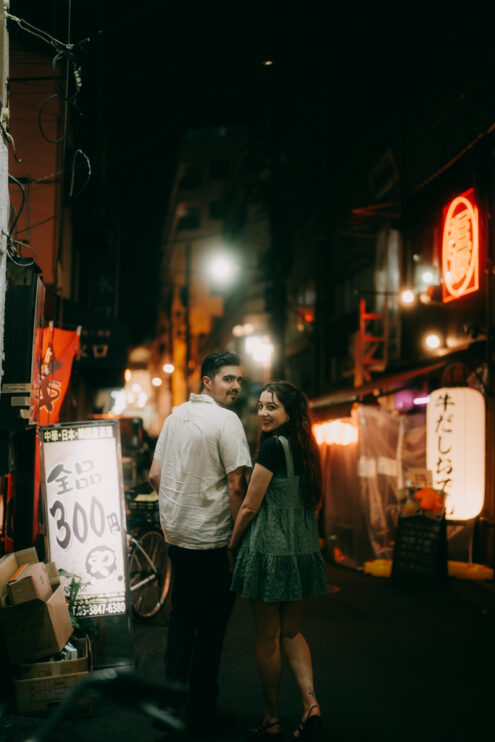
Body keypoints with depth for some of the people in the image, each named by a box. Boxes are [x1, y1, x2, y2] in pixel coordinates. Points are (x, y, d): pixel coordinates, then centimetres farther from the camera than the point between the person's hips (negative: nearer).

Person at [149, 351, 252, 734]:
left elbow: (155, 475, 14)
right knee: (211, 624, 4)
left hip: (176, 534, 7)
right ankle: (202, 710, 13)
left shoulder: (175, 416, 9)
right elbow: (236, 486, -19)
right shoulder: (226, 420, -14)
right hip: (212, 540, -7)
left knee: (181, 617, 19)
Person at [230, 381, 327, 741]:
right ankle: (311, 703, 4)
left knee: (268, 638, 5)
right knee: (291, 632, 18)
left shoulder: (273, 446, -15)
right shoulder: (306, 447, 7)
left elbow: (250, 507, -13)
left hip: (269, 551, -7)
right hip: (303, 552, 7)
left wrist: (232, 545, 1)